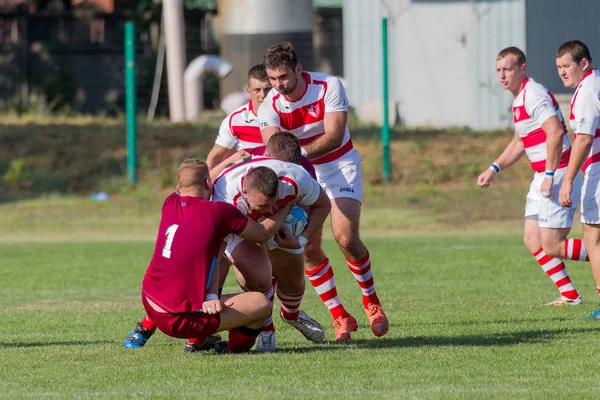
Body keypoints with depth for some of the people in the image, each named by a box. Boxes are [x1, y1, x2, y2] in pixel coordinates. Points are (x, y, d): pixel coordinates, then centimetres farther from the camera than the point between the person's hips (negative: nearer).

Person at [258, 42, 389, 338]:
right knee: (308, 248, -8)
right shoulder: (269, 107, -14)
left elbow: (334, 136, -27)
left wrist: (300, 153, -42)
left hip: (340, 166, -3)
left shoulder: (329, 86, -19)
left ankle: (371, 302, 4)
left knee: (346, 238, -18)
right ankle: (340, 317, 4)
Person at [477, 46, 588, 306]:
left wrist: (550, 175, -28)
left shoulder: (534, 95, -16)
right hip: (542, 177, 10)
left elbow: (555, 133, -27)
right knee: (532, 240, 7)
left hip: (558, 175, -10)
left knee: (551, 246, -11)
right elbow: (519, 143, 29)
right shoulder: (519, 99, 16)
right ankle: (569, 295, 11)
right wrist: (494, 169, 21)